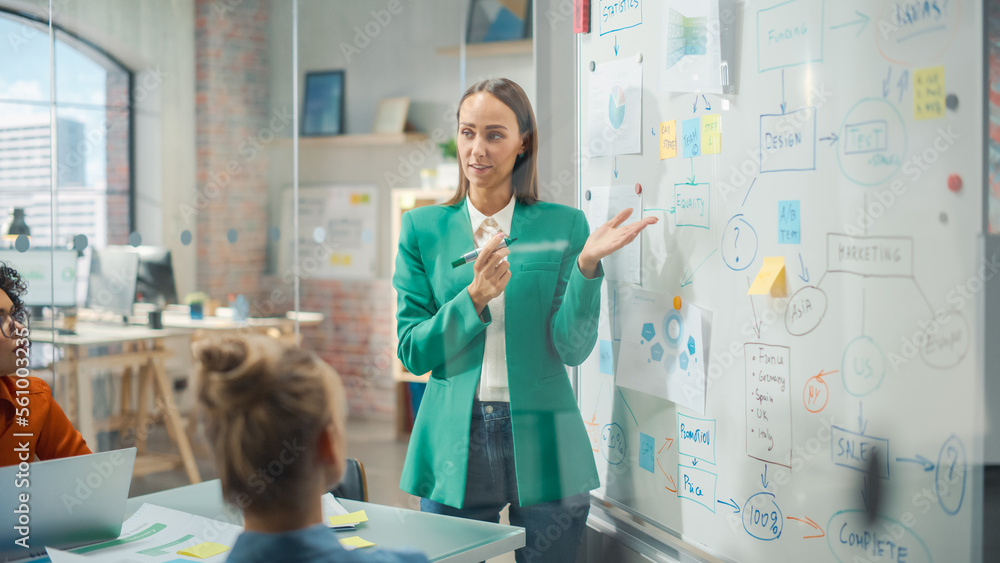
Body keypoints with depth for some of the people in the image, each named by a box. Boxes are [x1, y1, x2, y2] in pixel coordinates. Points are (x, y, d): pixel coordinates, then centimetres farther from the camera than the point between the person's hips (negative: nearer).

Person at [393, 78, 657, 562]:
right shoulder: (423, 229, 5)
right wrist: (475, 297, -15)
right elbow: (412, 352, -1)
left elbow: (573, 349, -4)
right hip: (454, 446, 1)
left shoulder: (563, 226, 3)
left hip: (543, 444, 0)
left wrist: (587, 265, -18)